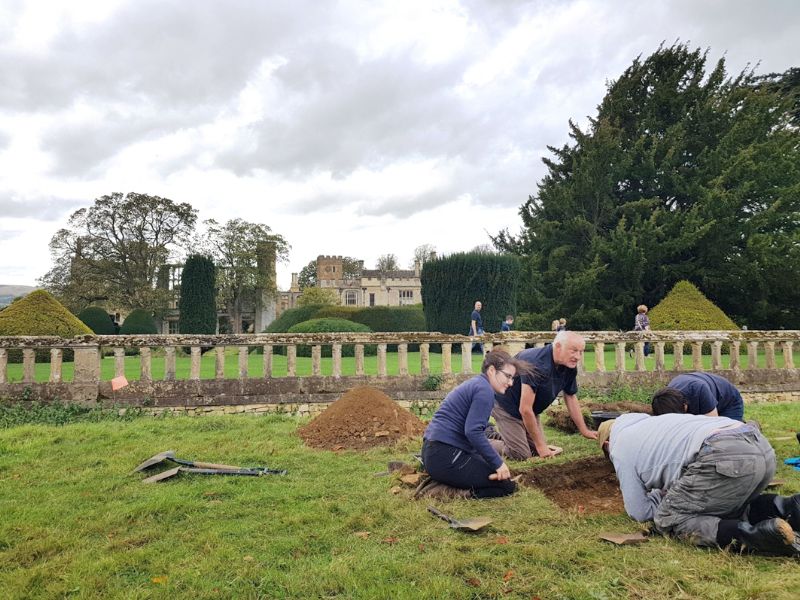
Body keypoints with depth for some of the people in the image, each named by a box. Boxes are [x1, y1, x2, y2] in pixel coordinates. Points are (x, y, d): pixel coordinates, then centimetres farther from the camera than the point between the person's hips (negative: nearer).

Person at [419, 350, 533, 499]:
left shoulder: (474, 384, 19)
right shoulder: (485, 390, -11)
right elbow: (473, 431, -22)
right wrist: (498, 463, -17)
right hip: (445, 457, -10)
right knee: (507, 484, -5)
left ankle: (439, 483, 10)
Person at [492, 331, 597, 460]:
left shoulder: (570, 367, -10)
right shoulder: (537, 364, -36)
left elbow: (571, 398, 7)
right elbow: (525, 409, -34)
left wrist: (584, 431, 7)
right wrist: (540, 445, -26)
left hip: (529, 411, 8)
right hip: (505, 405, -8)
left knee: (538, 450, 6)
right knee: (522, 455, -12)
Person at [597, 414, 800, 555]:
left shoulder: (620, 448, 13)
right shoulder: (649, 423, 36)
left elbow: (640, 513, 11)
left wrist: (661, 494, 28)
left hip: (727, 459, -9)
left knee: (668, 520, 5)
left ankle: (753, 534, -16)